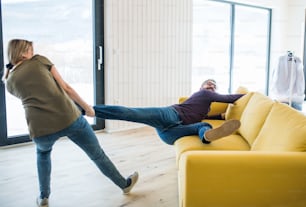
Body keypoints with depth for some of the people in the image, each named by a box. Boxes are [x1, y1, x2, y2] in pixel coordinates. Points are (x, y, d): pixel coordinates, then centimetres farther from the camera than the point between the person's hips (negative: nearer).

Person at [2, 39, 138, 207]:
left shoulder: (10, 82, 19)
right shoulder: (39, 60, 12)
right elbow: (65, 88, 9)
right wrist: (86, 107, 17)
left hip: (41, 129, 2)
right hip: (69, 118, -2)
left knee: (43, 152, 39)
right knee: (97, 154, 19)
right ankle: (125, 184, 37)